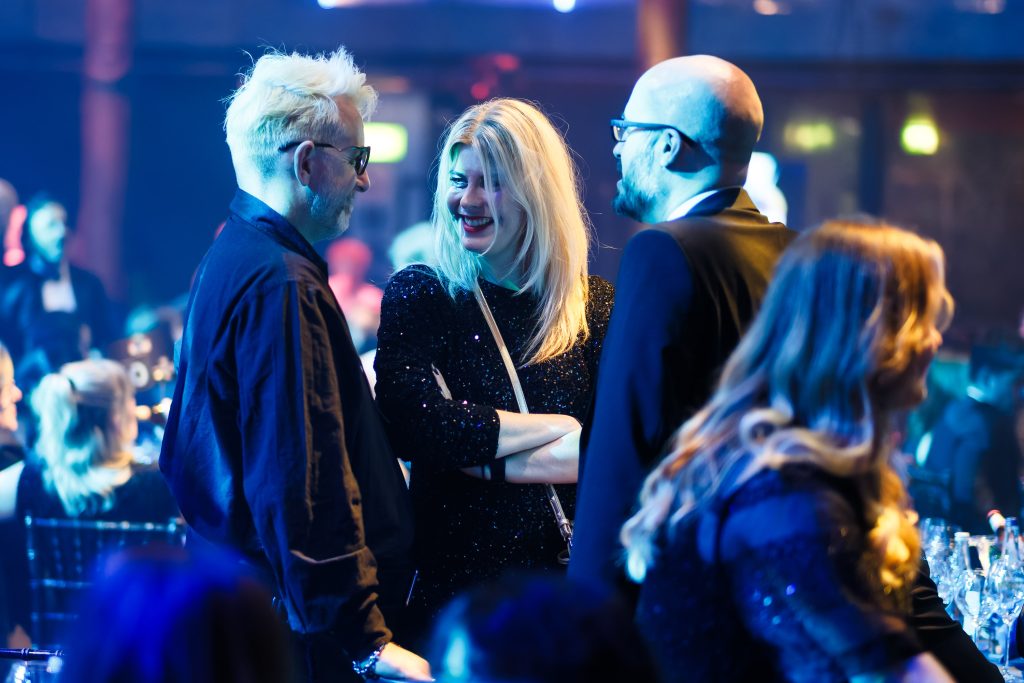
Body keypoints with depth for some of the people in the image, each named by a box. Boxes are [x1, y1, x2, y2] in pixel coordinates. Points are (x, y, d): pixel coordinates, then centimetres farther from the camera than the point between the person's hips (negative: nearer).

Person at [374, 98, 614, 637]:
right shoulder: (416, 294, -1)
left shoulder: (594, 305, 3)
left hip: (570, 582, 1)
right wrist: (557, 427, -11)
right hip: (454, 580, -1)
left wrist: (482, 459, -14)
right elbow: (412, 425, -17)